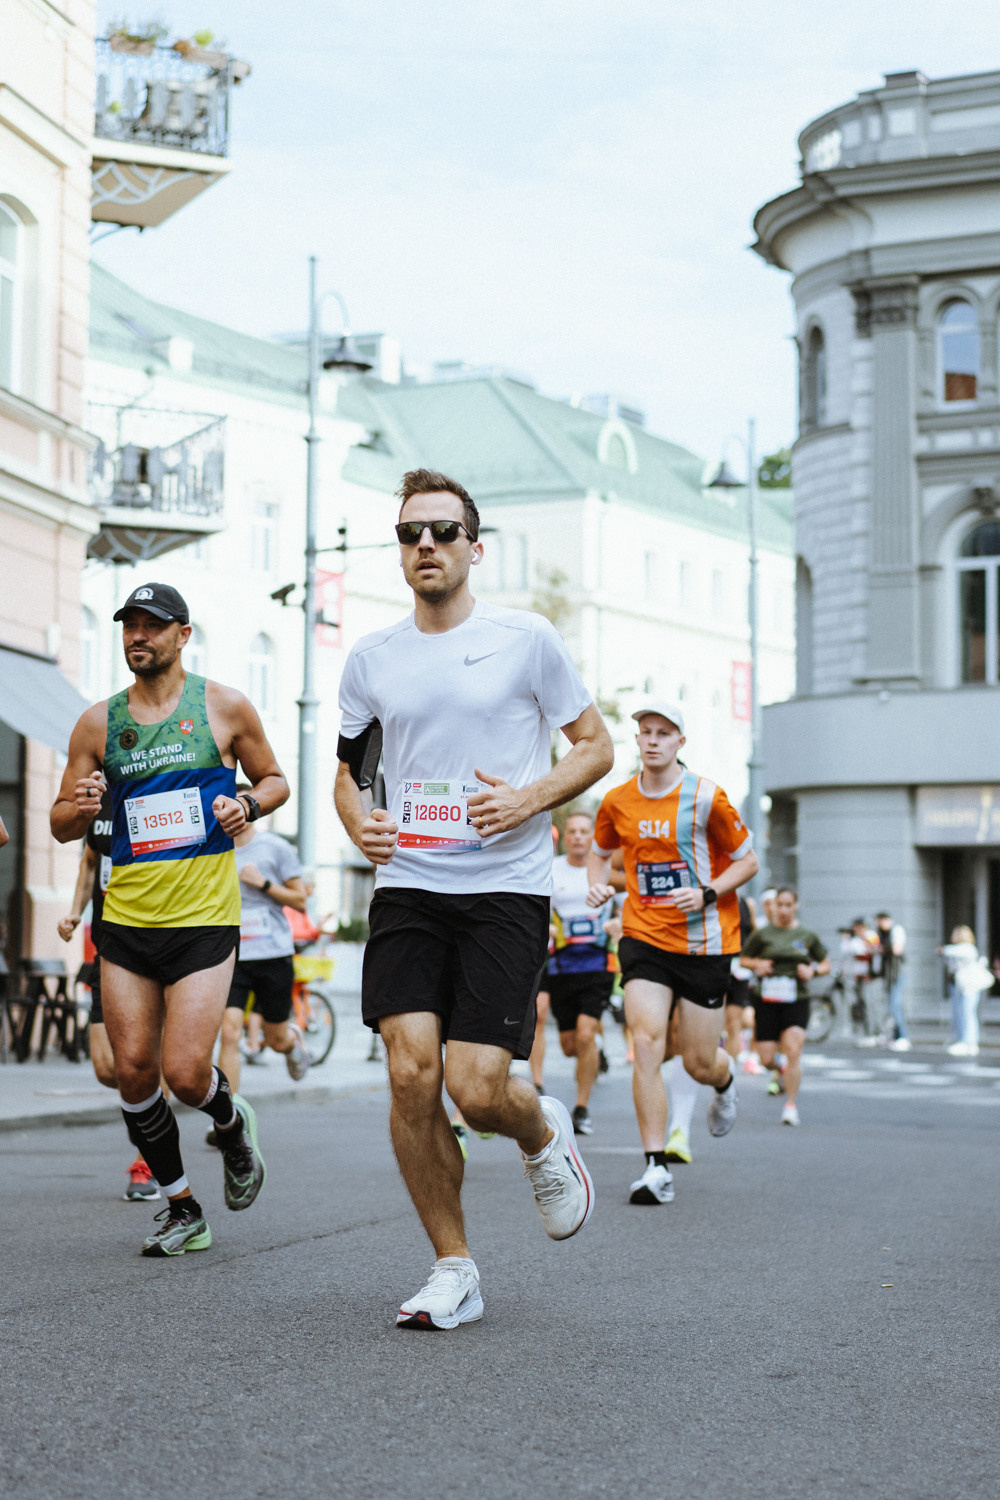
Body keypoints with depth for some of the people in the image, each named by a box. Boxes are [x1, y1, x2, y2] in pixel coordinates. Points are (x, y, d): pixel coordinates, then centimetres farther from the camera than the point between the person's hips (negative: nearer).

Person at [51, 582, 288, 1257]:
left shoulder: (225, 707, 2)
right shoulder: (99, 722, 7)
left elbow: (275, 780, 13)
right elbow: (62, 826, 10)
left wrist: (248, 804, -9)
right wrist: (79, 808, -13)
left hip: (204, 919, -3)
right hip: (127, 921, 3)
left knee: (185, 1072, -11)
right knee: (134, 1070, 1)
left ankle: (234, 1125, 25)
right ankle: (183, 1209, 18)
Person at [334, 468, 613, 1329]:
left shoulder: (526, 639, 1)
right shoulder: (371, 659, 10)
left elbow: (596, 747, 6)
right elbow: (348, 770, 22)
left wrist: (528, 799, -12)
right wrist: (358, 821, 0)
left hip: (506, 887, -3)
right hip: (407, 886, 3)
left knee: (477, 1089, -13)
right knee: (411, 1074, -10)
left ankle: (544, 1136, 25)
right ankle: (454, 1270, 6)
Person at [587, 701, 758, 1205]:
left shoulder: (706, 797, -8)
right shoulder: (617, 802, 2)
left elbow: (748, 861, -1)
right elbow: (600, 852, 21)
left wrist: (707, 893, -17)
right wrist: (598, 885, 0)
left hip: (704, 941, -2)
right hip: (644, 937, 2)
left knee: (699, 1063, 4)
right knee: (646, 1041, -18)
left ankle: (726, 1077, 45)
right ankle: (656, 1167, -13)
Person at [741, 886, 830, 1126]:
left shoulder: (807, 936, 7)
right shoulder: (762, 935, 4)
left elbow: (825, 964, 17)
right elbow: (742, 959, 14)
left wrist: (813, 970, -3)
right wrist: (757, 964, -6)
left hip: (796, 1001, 0)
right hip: (767, 1000, 0)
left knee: (793, 1051, -18)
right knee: (766, 1060, -2)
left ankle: (791, 1106, -9)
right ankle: (780, 1074, 36)